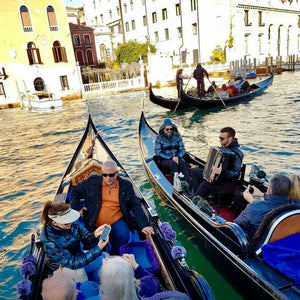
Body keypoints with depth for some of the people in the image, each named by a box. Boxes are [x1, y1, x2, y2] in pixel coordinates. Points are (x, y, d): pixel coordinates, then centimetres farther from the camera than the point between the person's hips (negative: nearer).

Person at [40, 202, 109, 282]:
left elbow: (85, 238, -9)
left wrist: (95, 235, -33)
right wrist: (98, 249, -37)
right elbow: (72, 263, -29)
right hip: (64, 267, -5)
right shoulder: (49, 241, -32)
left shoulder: (71, 222, -18)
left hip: (79, 256, 6)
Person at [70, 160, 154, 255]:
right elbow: (74, 191, 14)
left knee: (123, 236, -28)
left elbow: (136, 206, 4)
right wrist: (77, 208, 0)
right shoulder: (92, 182, 2)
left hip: (117, 222, 1)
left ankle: (112, 257, 0)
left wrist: (144, 225, -6)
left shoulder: (126, 186, 3)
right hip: (94, 224, 0)